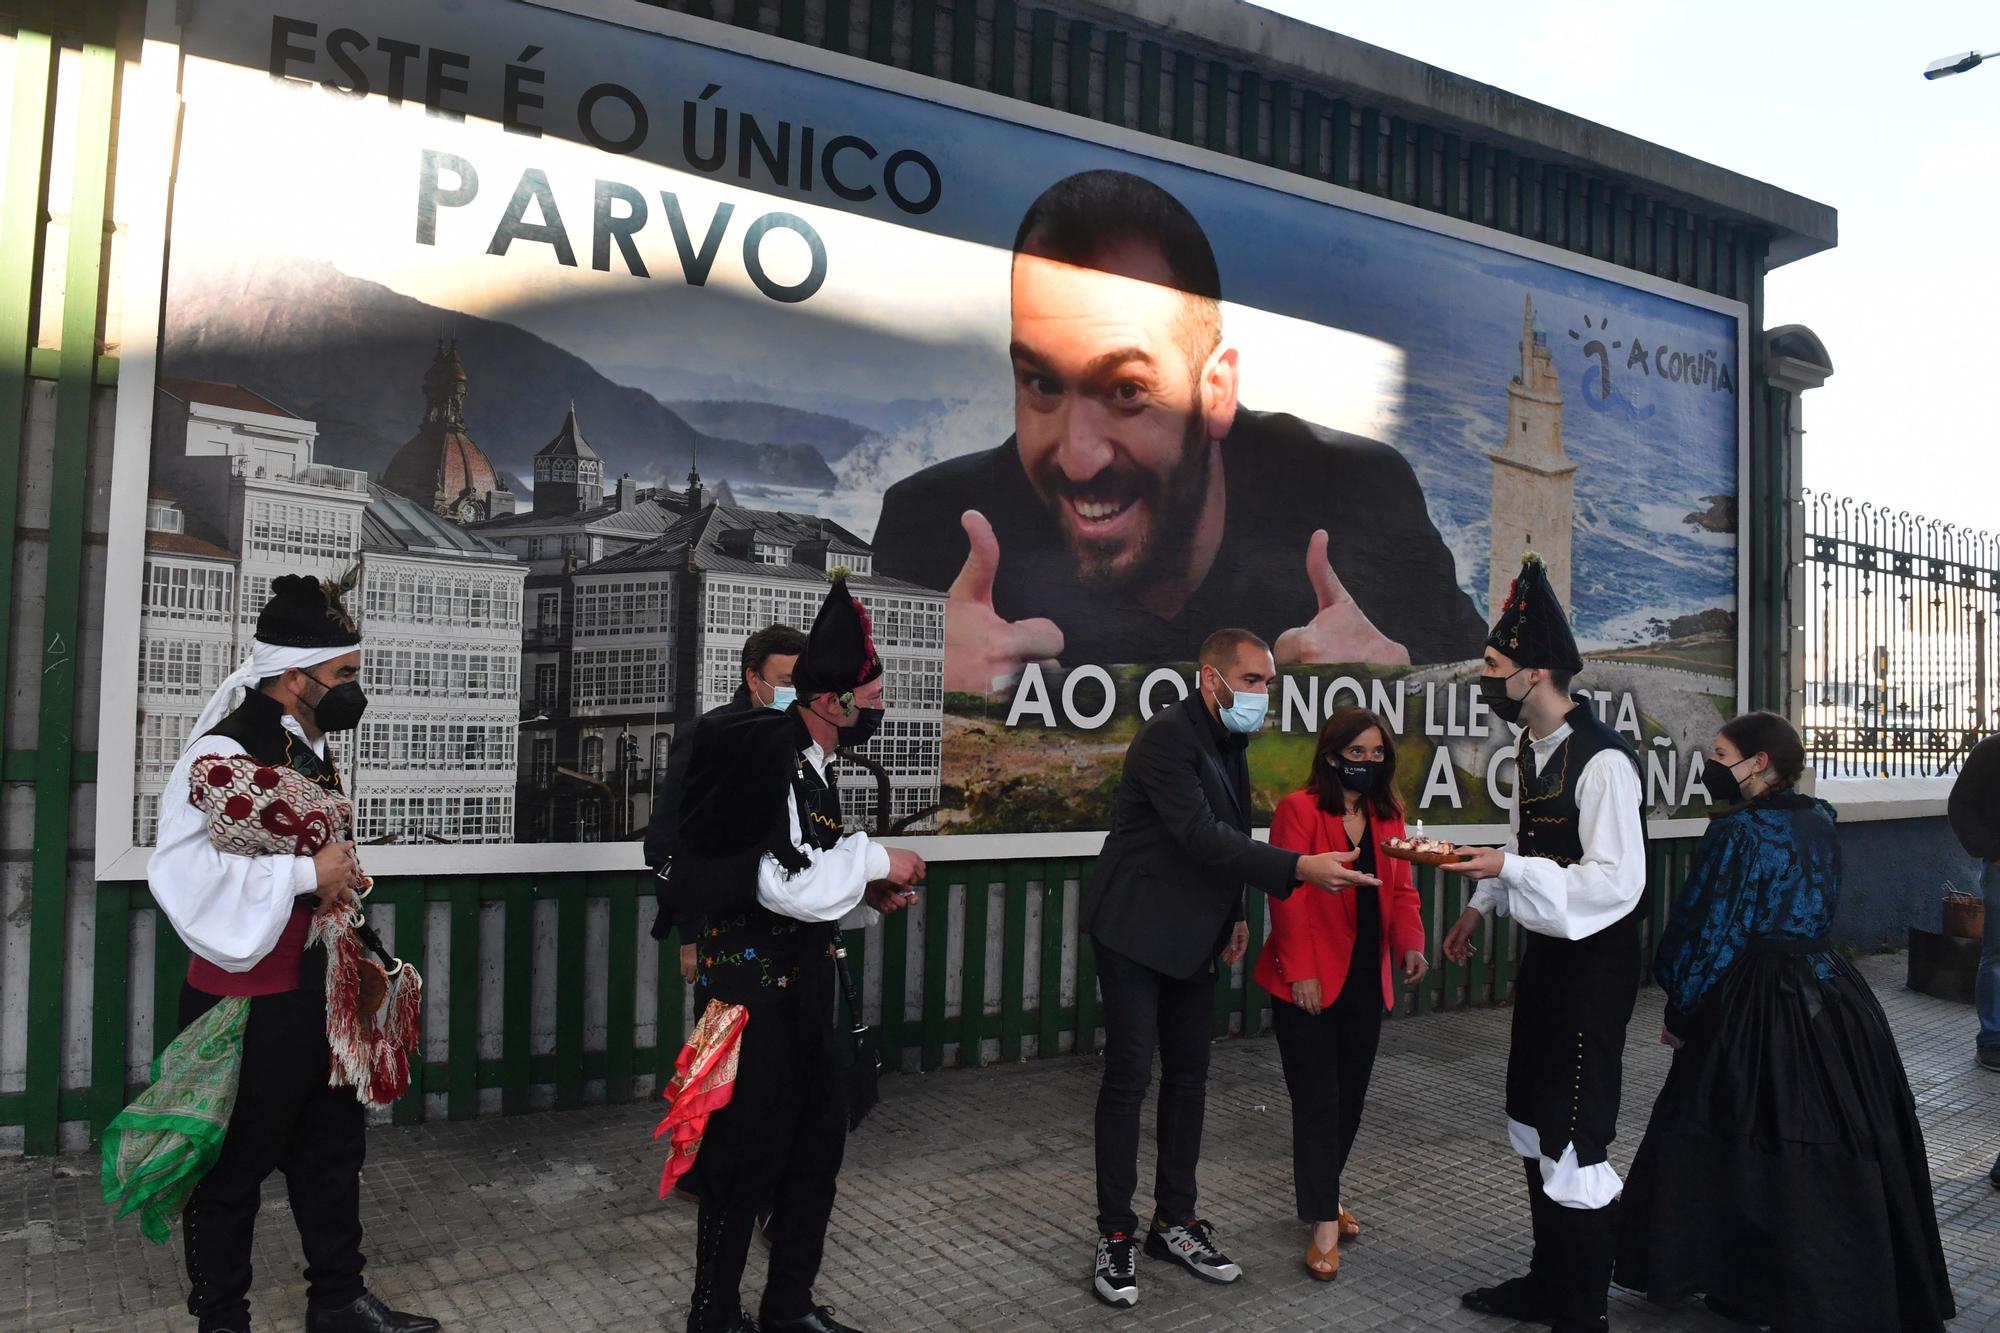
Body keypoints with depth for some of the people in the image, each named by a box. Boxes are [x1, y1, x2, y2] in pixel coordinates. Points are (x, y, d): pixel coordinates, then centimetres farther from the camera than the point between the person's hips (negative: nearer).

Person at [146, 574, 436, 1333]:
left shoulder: (311, 747, 9)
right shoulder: (224, 754, -19)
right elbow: (184, 872, -29)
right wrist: (307, 873, -25)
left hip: (317, 990, 9)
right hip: (246, 1004, -9)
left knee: (332, 1151, 18)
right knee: (234, 1168, 8)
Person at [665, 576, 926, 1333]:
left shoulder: (808, 760, 9)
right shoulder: (767, 753, -20)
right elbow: (783, 882, -26)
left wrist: (864, 891, 4)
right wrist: (876, 863, -15)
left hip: (799, 981, 10)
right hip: (752, 983, -9)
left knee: (819, 1140, 15)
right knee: (748, 1151, 4)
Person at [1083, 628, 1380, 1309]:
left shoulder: (1230, 742, 9)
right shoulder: (1168, 735, -20)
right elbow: (1201, 836, -28)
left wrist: (1234, 914, 9)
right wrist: (1300, 868, -32)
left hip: (1191, 938, 8)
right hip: (1136, 932, -8)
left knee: (1188, 1076, 12)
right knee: (1128, 1077, -4)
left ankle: (1176, 1220, 24)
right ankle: (1114, 1235, 7)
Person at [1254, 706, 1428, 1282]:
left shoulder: (1388, 816, 8)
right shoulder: (1300, 809, -12)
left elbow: (1401, 890, 8)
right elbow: (1287, 897, -15)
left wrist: (1410, 944, -10)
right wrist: (1301, 972, -18)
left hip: (1365, 979, 6)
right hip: (1310, 982, -6)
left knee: (1351, 1092, 15)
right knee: (1317, 1099, 0)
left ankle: (1322, 1192, 36)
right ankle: (1324, 1227, 10)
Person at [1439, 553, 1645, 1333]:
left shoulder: (1602, 761, -23)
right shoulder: (1533, 749, 6)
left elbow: (1616, 882, -27)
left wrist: (1506, 869, -30)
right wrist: (1481, 905, 17)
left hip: (1595, 965, -9)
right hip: (1546, 955, 10)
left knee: (1575, 1142, -1)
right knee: (1535, 1126, 19)